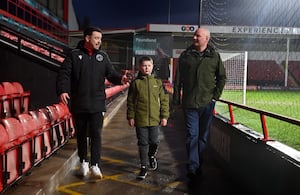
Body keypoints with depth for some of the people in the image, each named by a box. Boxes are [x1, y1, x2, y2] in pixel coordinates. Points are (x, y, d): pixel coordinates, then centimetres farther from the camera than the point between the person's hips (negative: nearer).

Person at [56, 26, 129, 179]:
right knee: (81, 135, 12)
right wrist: (62, 90, -22)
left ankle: (95, 165, 2)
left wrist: (120, 79, -17)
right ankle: (83, 162, 29)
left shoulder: (102, 56, 9)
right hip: (79, 104, 0)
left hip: (97, 104, 1)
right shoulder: (74, 55, 1)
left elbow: (111, 74, 5)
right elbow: (64, 74, -5)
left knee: (96, 134, -4)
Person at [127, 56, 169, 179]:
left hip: (155, 119, 1)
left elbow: (164, 100, 5)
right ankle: (143, 167, 18)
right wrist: (130, 117, -1)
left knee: (154, 141, 9)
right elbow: (130, 101, 3)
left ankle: (152, 155, 42)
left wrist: (164, 116, 1)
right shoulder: (135, 83, 0)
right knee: (143, 144, 6)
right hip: (140, 119, -1)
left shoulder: (158, 82, 4)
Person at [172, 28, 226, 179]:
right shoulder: (186, 55, 4)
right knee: (192, 135, -3)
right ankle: (193, 167, 2)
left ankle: (198, 165, 23)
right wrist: (176, 100, 3)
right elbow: (178, 79, 5)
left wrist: (216, 96, 2)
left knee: (203, 136, 10)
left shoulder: (214, 56, 4)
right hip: (189, 103, -1)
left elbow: (222, 77, 12)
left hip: (207, 103, 1)